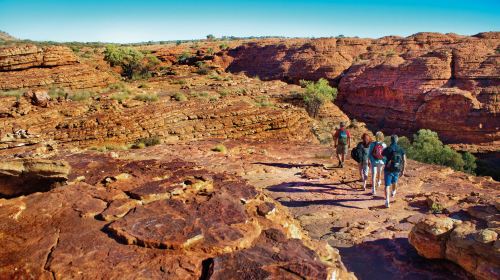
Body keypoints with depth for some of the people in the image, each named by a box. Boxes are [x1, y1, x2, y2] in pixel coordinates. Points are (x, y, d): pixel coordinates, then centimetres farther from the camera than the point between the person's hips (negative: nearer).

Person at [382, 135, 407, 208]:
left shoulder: (387, 149, -11)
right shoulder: (401, 149, -3)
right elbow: (404, 161, -5)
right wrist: (403, 170, 4)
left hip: (388, 170, -3)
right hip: (397, 170, 3)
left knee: (387, 185, 0)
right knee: (394, 181, 30)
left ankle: (387, 200, -17)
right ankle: (393, 192, 56)